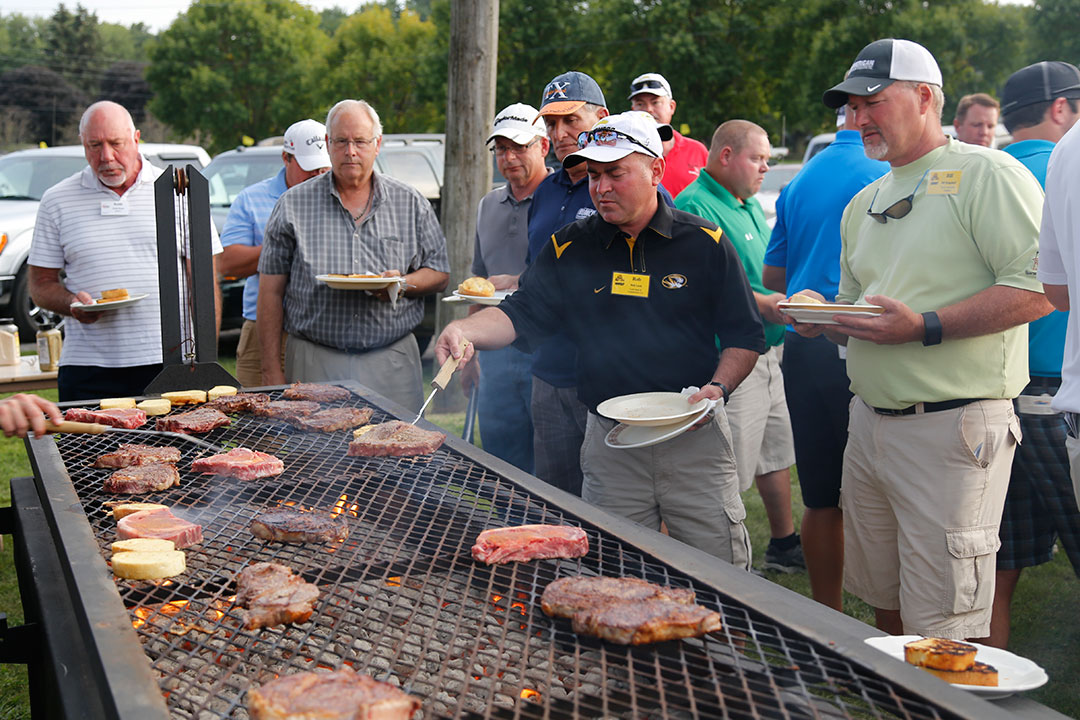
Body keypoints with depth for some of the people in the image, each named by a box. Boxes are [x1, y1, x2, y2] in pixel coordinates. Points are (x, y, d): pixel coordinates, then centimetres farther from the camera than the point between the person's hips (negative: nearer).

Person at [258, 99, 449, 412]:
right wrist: (272, 371, -2)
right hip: (314, 363, -1)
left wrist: (403, 284, -11)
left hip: (392, 362, 1)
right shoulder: (293, 205, 4)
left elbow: (439, 273, 12)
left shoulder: (411, 204, 8)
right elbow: (271, 293, 3)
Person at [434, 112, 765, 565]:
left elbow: (745, 337, 3)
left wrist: (718, 387, -15)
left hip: (695, 439, -1)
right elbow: (520, 314, 0)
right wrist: (465, 330, -20)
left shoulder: (705, 243, 0)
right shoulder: (572, 248, 5)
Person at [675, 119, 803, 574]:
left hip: (766, 352, 10)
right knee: (729, 474, -6)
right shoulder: (696, 206, -14)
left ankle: (784, 545, 33)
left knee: (776, 455, 19)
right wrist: (762, 304, -25)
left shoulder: (750, 205, 18)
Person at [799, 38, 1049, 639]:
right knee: (884, 601, 15)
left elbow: (1039, 289, -17)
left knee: (940, 629, -5)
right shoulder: (864, 204, 19)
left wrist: (924, 329, -22)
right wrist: (822, 318, 3)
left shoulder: (986, 174, -7)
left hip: (951, 428, -7)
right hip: (870, 424, 8)